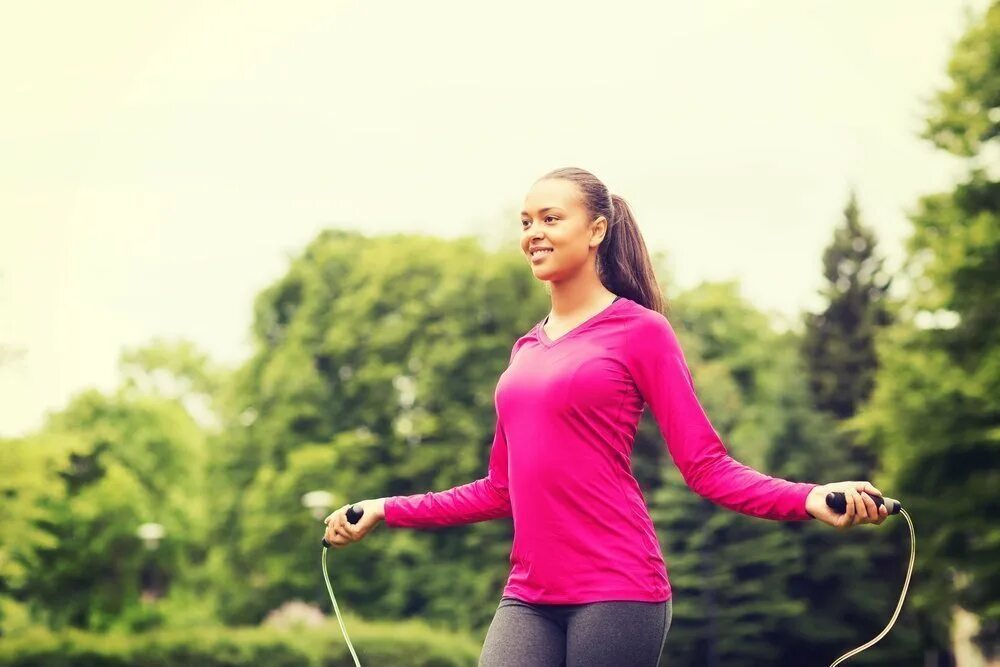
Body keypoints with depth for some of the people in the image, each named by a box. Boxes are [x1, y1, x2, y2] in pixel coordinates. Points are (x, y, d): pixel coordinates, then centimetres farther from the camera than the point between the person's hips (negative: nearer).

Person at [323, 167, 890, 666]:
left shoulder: (641, 332, -1)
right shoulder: (527, 349, 16)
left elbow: (706, 466, -5)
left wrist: (808, 499, -20)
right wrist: (384, 511, 25)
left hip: (617, 592, -5)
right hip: (529, 598, 6)